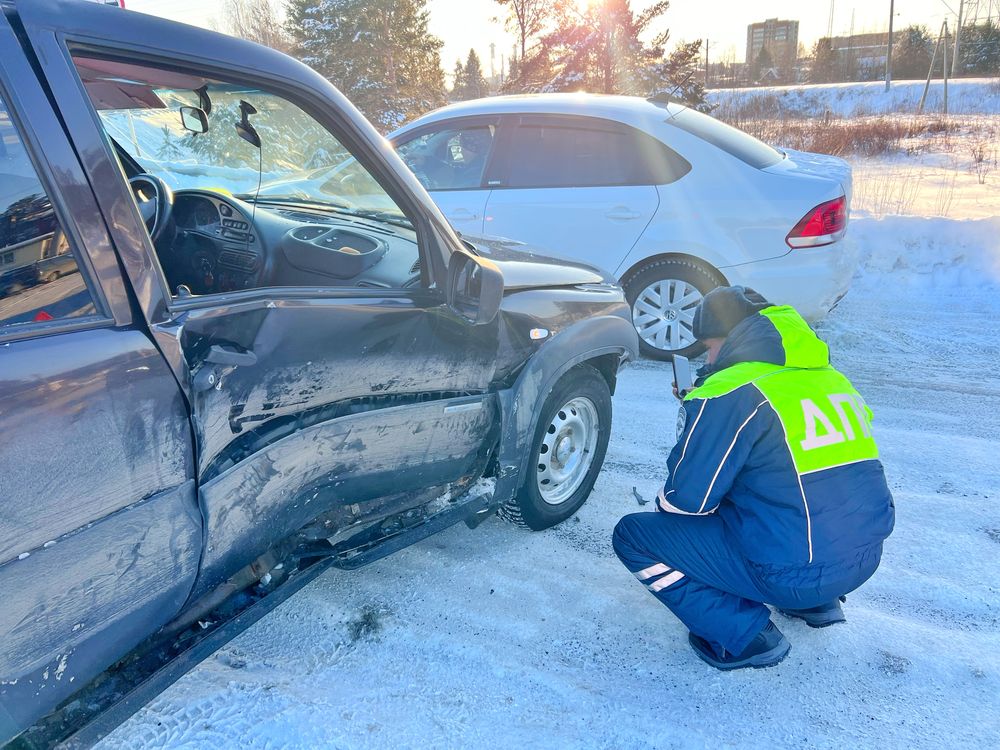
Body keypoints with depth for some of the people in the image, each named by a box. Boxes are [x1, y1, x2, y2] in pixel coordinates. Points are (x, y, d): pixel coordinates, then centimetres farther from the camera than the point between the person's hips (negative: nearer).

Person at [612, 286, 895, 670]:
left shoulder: (730, 392, -15)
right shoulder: (830, 378, 9)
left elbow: (688, 499, -13)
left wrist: (664, 504, 11)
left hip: (796, 573, -8)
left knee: (633, 535, 2)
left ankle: (746, 635, 1)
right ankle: (819, 603, 24)